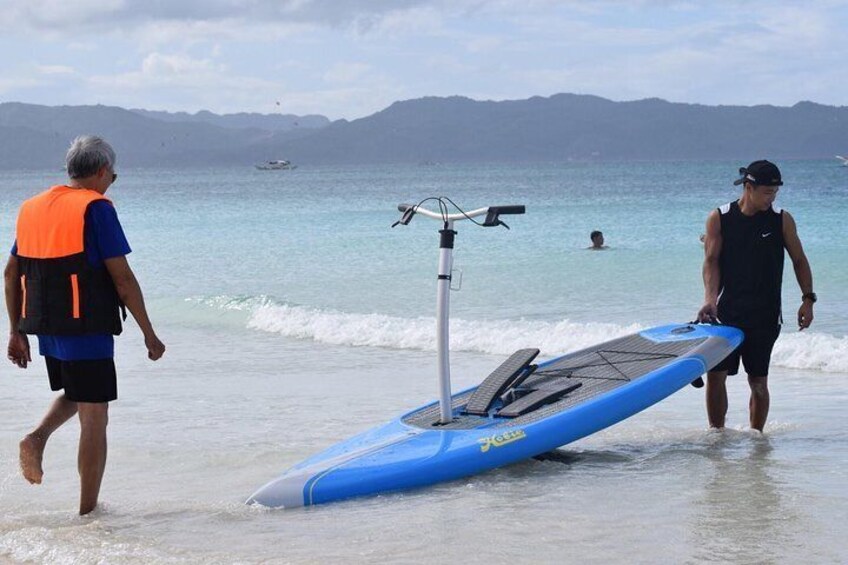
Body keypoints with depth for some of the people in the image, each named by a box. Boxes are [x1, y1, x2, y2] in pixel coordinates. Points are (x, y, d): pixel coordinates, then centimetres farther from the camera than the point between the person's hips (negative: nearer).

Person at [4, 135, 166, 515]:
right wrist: (149, 334, -5)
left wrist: (16, 331, 20)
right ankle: (88, 512, 5)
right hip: (87, 330, -7)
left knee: (73, 394, 29)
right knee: (93, 419, 2)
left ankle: (37, 437, 2)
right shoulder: (96, 208, -10)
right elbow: (122, 278, -12)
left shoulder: (31, 208, 11)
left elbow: (11, 274, 14)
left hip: (45, 328, 7)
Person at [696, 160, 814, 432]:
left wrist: (808, 299, -1)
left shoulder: (782, 220, 1)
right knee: (715, 374, -4)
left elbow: (799, 260, 8)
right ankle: (716, 432, 11)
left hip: (765, 315, 0)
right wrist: (710, 298, -20)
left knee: (759, 381, 2)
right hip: (727, 313, 0)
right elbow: (711, 261, -6)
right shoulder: (719, 219, -1)